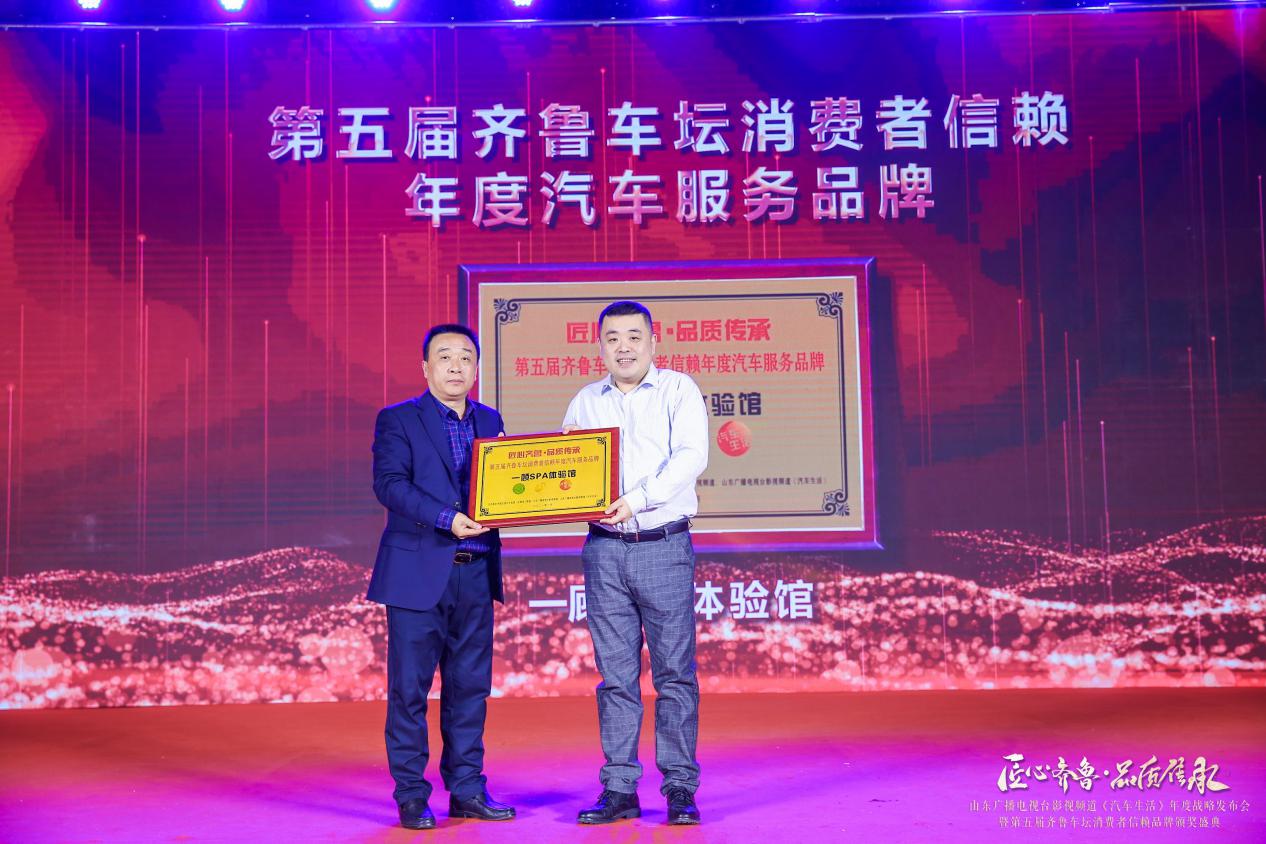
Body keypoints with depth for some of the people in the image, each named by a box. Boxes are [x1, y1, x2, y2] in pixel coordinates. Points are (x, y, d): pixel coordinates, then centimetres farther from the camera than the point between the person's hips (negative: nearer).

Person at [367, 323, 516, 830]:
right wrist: (446, 518, -23)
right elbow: (389, 484, -13)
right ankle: (411, 796, 11)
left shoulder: (490, 422, 14)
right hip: (418, 572, -4)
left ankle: (467, 790, 19)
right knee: (409, 688, 1)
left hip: (476, 574, 5)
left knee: (470, 686, 9)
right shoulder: (397, 420, -1)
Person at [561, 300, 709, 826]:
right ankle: (619, 790, 11)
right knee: (615, 675, 5)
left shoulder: (678, 390, 2)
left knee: (675, 672, 0)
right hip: (604, 549, 3)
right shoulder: (585, 402, 14)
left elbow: (691, 456, -11)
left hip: (664, 547, -3)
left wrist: (637, 498, -22)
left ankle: (680, 788, 7)